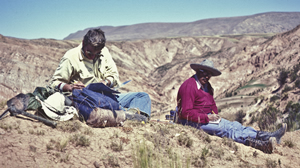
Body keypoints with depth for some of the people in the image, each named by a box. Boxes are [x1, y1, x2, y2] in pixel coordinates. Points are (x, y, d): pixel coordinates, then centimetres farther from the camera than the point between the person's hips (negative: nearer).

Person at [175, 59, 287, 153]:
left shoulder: (206, 86, 13)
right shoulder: (189, 86, -17)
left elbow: (212, 104, 23)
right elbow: (186, 112, -23)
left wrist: (215, 115, 1)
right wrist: (207, 118, -21)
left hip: (207, 117, 9)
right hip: (193, 121, -9)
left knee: (234, 125, -9)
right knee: (225, 129, -26)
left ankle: (269, 137, -22)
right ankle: (259, 144, -41)